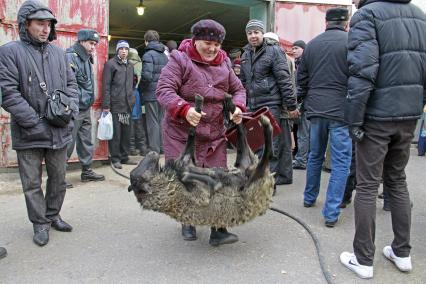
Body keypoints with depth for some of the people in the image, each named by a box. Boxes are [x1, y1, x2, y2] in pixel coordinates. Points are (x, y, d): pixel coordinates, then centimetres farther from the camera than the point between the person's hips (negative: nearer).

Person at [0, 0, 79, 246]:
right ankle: (40, 223, 25)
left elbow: (71, 84, 14)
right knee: (32, 183, 8)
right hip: (29, 134, -4)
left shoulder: (59, 53, 8)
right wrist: (36, 123, -17)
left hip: (60, 131, 4)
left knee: (59, 178, 15)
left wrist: (71, 110, -3)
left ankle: (53, 215, 35)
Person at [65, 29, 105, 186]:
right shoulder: (71, 57, -13)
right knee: (68, 143, -2)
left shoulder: (86, 59, 16)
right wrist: (80, 98, -20)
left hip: (85, 109, 9)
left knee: (86, 142, 16)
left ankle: (87, 171, 27)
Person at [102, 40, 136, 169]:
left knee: (126, 132, 9)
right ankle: (115, 158, 6)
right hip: (115, 105, -6)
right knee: (116, 133, -2)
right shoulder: (110, 64, -2)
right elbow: (106, 86, -8)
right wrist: (106, 105, -13)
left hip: (127, 105, 6)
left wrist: (132, 100, 16)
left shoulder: (130, 65, 18)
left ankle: (124, 157, 19)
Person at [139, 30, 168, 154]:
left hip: (151, 94, -7)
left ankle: (154, 150, 3)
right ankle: (162, 147, 20)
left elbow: (147, 75, -19)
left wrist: (141, 88, -4)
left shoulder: (148, 55, -10)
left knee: (152, 123, -1)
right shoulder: (165, 56, 12)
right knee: (161, 121, 14)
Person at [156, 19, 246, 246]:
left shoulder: (224, 64, 11)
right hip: (181, 134, -3)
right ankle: (187, 223, 24)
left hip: (214, 134, 4)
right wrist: (184, 109, -31)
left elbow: (238, 90, 19)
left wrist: (238, 107, -5)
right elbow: (164, 90, -14)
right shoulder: (180, 60, -5)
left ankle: (218, 229, 6)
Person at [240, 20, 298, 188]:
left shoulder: (273, 51, -5)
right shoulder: (246, 55, 16)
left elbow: (284, 80, -10)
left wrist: (291, 105, -13)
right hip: (254, 107, 8)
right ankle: (284, 176, 25)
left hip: (272, 106, -7)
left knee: (270, 145, -7)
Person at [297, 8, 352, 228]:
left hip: (316, 110, 5)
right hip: (341, 110, -5)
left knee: (315, 155, 20)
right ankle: (331, 213, 1)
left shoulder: (311, 45, 9)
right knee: (341, 162, 1)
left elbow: (301, 78, 13)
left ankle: (309, 198, 33)